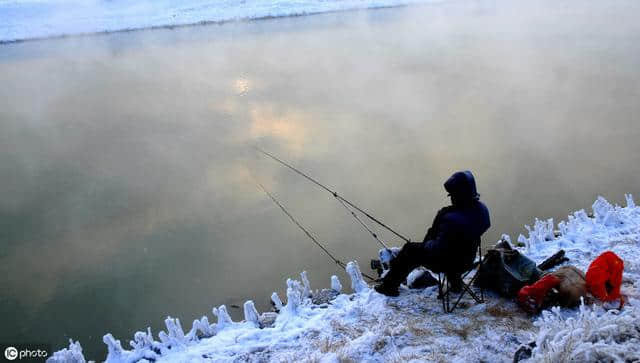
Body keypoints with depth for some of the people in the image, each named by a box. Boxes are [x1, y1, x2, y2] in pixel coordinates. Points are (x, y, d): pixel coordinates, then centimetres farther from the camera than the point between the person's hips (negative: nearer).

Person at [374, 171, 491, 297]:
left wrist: (427, 243, -7)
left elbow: (437, 250, -29)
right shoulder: (482, 208, -15)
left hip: (447, 263, -7)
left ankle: (389, 286, 27)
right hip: (467, 259, 7)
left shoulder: (452, 219, -38)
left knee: (409, 249, 11)